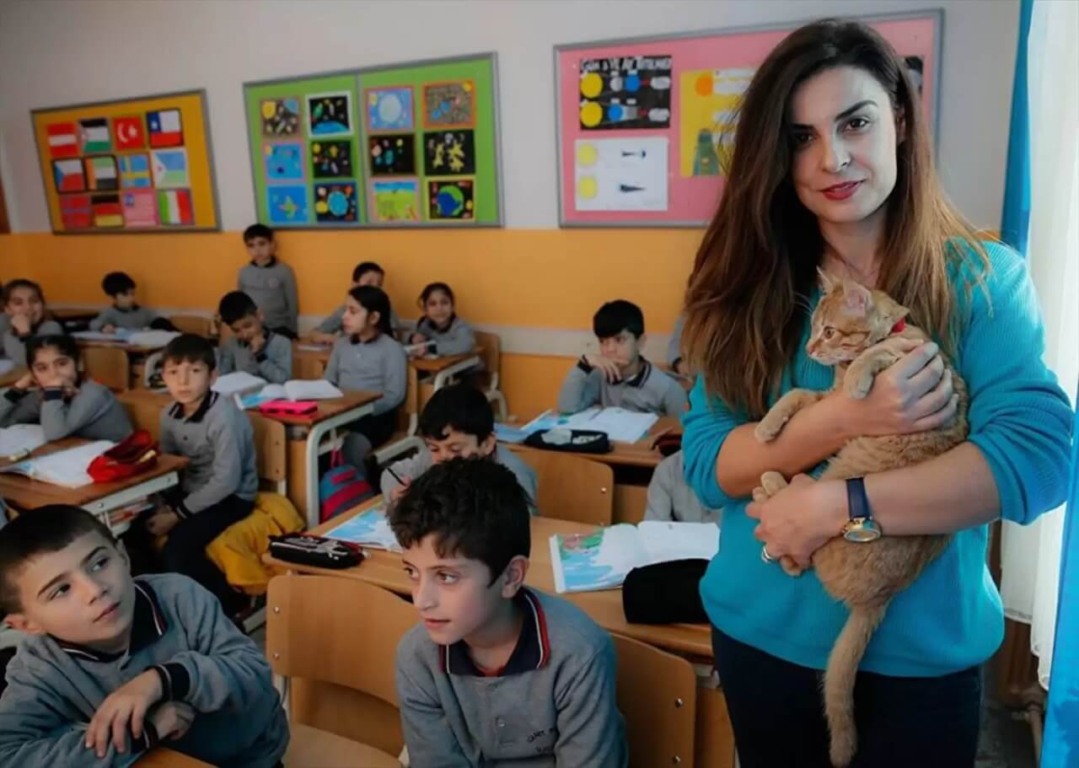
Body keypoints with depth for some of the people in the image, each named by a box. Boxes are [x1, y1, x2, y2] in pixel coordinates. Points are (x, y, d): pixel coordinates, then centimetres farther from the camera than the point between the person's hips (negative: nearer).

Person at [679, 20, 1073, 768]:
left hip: (922, 652, -1)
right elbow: (705, 462, -11)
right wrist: (842, 418, -25)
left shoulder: (983, 279, -8)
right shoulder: (752, 288, -5)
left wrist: (835, 504, -25)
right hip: (763, 636, 2)